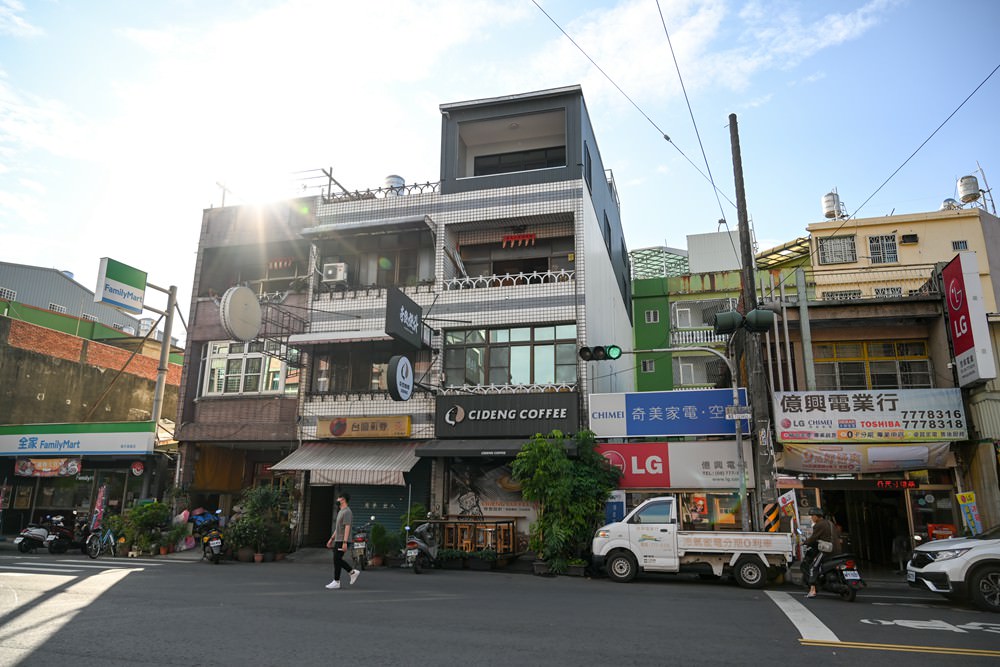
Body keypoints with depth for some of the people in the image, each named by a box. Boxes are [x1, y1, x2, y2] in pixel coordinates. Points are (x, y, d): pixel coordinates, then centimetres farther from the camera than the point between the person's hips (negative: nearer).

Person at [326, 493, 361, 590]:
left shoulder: (347, 512, -15)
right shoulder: (341, 511, 19)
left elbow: (347, 527, -22)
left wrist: (344, 542, -26)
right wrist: (331, 539, 23)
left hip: (343, 541, -10)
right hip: (337, 541, 10)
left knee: (337, 560, -5)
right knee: (337, 560, 11)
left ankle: (336, 582, 3)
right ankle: (353, 572, 18)